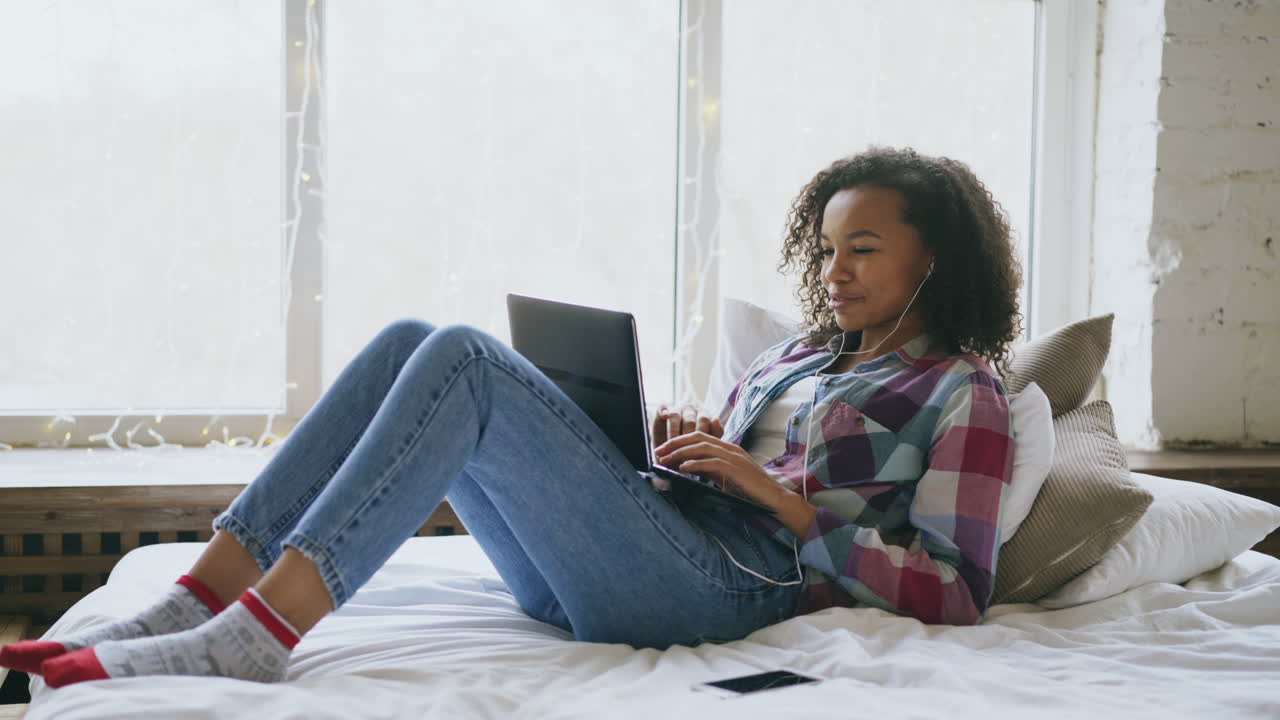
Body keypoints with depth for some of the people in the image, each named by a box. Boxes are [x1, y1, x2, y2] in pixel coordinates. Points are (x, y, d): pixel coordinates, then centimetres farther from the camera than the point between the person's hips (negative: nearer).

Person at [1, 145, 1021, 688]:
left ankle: (254, 636, -31)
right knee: (409, 342, -8)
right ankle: (194, 604, -16)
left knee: (463, 359, -23)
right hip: (601, 577, 7)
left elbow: (957, 595, -4)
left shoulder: (963, 395, 8)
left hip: (731, 584, -7)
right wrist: (689, 449, 6)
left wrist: (783, 498, -7)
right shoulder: (793, 357, 29)